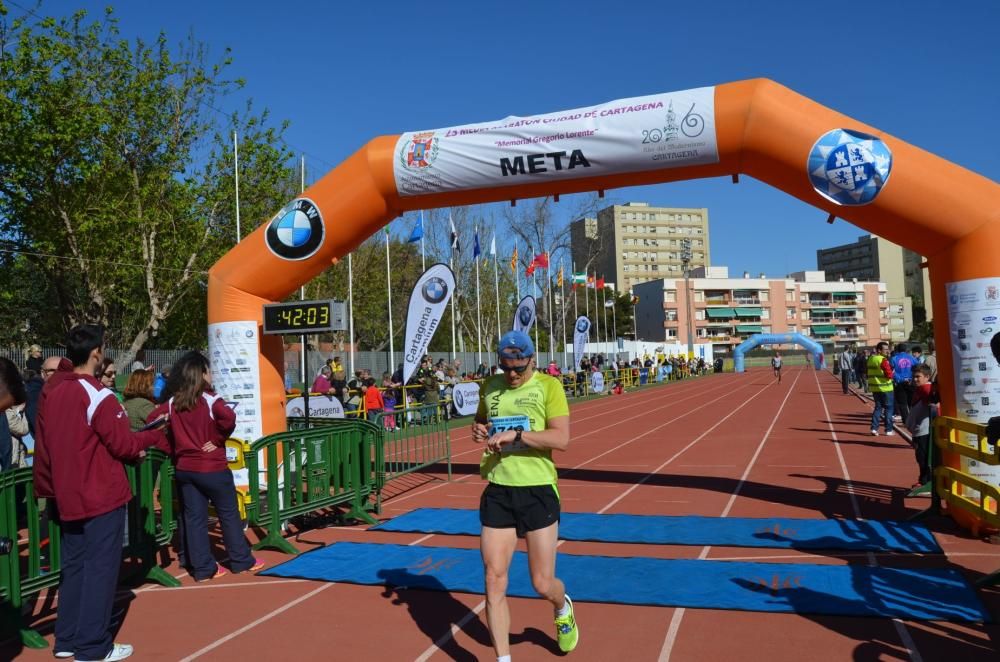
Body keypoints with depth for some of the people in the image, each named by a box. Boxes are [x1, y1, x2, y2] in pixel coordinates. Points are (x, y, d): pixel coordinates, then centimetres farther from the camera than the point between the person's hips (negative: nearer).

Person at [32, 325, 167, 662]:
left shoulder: (49, 392, 5)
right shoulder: (99, 396, -18)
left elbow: (44, 445, 12)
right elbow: (123, 445, -14)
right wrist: (154, 435, 2)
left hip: (68, 496, 8)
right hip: (102, 495, -8)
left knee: (73, 566, 16)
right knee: (100, 568, 1)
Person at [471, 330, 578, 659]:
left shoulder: (548, 386, -6)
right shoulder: (490, 387, 7)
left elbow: (562, 438, -15)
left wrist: (515, 435, -24)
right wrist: (478, 430, 3)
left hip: (538, 491, -3)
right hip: (498, 492, 4)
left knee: (543, 583, 5)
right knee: (494, 581, 0)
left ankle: (563, 608, 42)